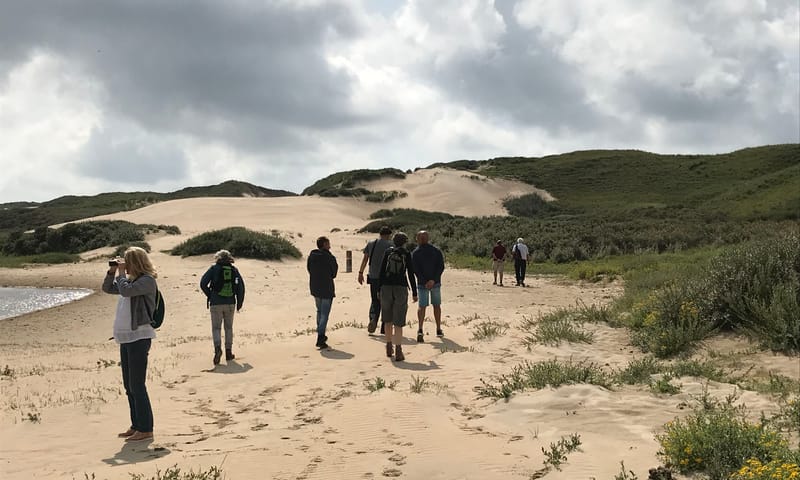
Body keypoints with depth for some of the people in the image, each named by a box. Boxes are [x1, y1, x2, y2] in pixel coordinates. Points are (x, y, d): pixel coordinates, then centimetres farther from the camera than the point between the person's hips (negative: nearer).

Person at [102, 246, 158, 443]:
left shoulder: (147, 280, -10)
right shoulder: (130, 280, 16)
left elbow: (126, 290, -25)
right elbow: (107, 288, 26)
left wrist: (121, 272, -10)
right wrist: (112, 271, 11)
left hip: (139, 337, -9)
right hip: (126, 338, 9)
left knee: (137, 386, -8)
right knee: (129, 386, 13)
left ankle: (145, 429, -3)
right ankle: (136, 426, 21)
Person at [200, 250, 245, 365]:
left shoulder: (214, 268, 1)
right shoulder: (234, 270, 7)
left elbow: (203, 283, -6)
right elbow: (241, 286, 0)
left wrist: (209, 295, 8)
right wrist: (240, 302, 6)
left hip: (216, 303, -2)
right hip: (230, 303, 2)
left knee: (216, 327, 2)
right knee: (228, 327, 14)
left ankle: (218, 348, -21)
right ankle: (228, 352, 13)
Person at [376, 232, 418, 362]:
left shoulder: (387, 252, 6)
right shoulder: (407, 255, 1)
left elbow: (381, 271, 3)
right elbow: (411, 275, -1)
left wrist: (379, 289, 9)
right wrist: (414, 293, 4)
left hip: (386, 287, 2)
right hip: (401, 288, -2)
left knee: (388, 320, 17)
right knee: (398, 321, -2)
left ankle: (389, 347, 23)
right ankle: (398, 352, -7)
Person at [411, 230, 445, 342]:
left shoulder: (415, 253, -3)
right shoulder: (436, 251, 4)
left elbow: (415, 270, -12)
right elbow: (441, 267, -7)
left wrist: (424, 281, -15)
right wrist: (433, 280, -14)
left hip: (422, 283, -2)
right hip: (436, 283, 2)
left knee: (422, 306, 0)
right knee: (436, 305, 15)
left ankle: (420, 330, -18)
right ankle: (438, 330, 21)